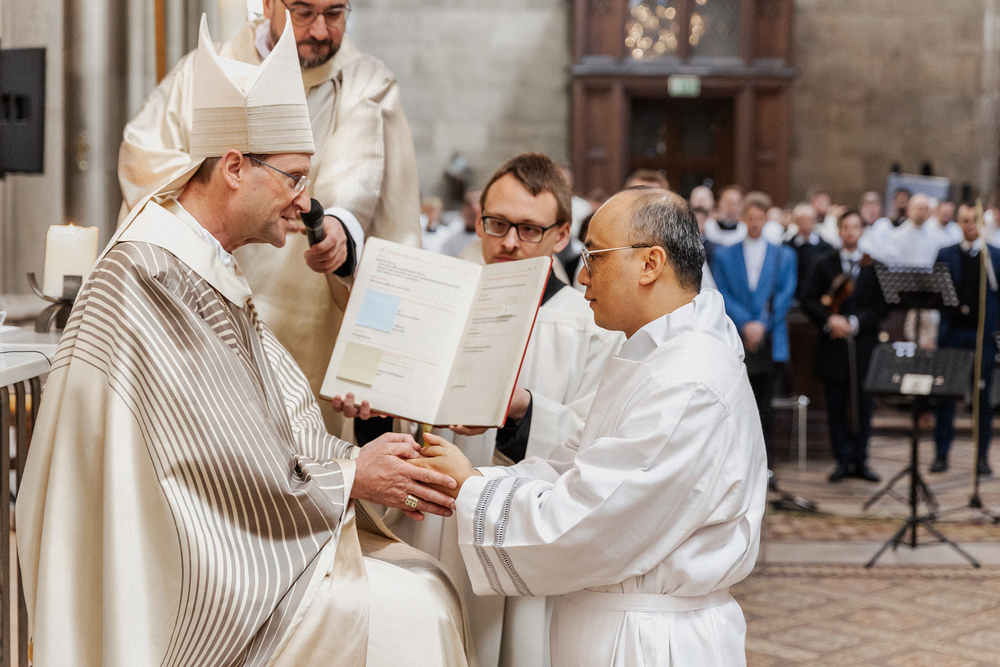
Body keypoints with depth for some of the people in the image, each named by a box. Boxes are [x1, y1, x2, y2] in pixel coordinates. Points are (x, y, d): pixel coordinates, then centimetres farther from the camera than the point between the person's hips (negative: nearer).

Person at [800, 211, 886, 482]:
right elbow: (807, 299, 0)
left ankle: (860, 461, 14)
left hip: (865, 345, 0)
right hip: (833, 345, 0)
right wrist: (829, 320, -15)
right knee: (836, 407, 3)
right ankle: (843, 461, 12)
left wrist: (855, 322, -12)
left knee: (863, 406, 3)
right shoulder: (823, 263, 7)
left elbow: (882, 306, 1)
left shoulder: (874, 265, 5)